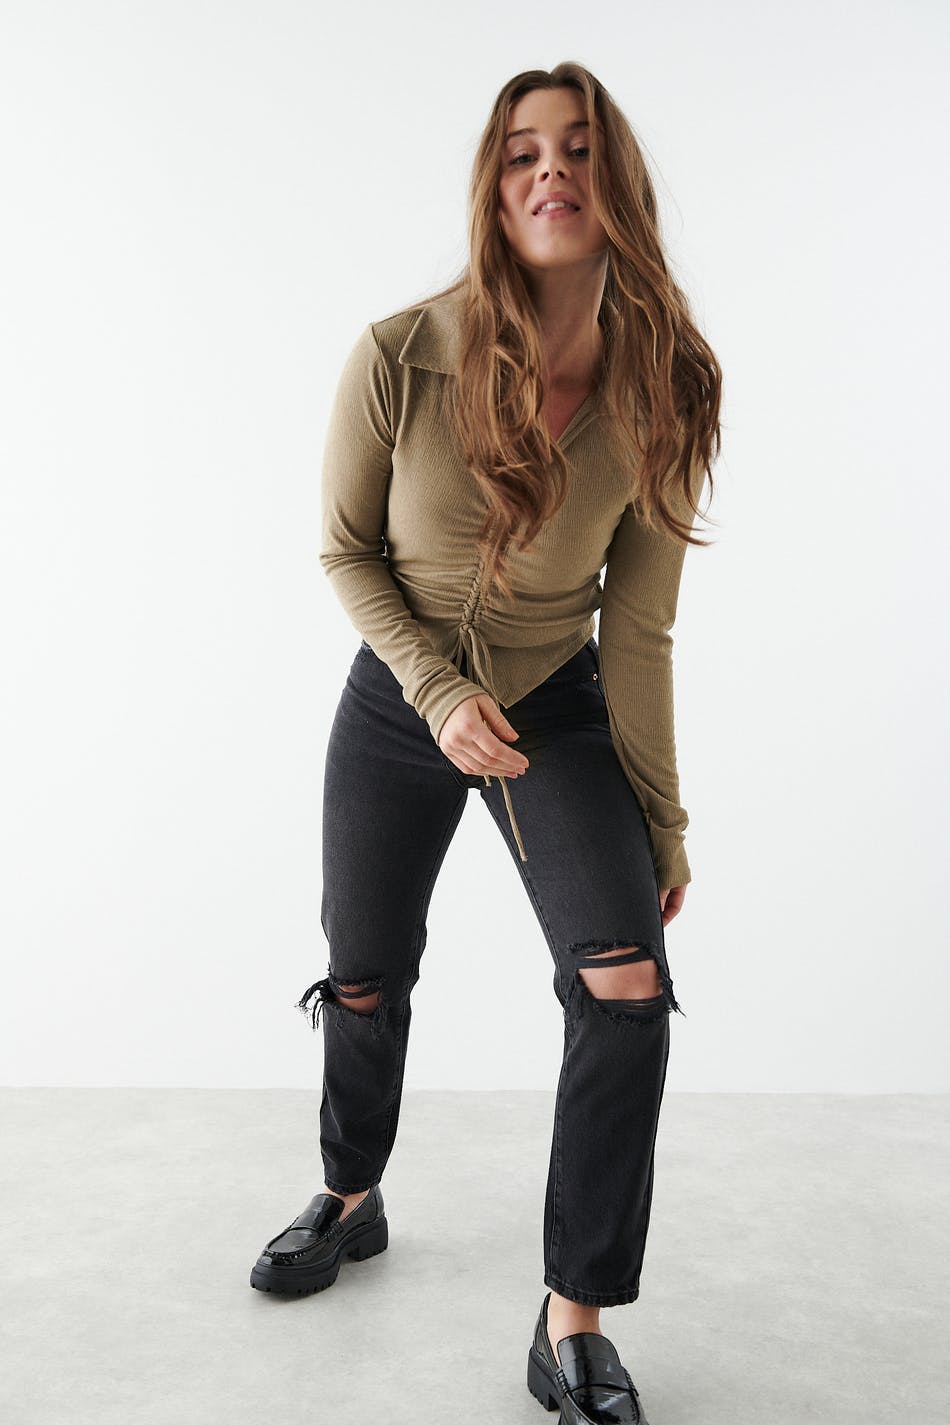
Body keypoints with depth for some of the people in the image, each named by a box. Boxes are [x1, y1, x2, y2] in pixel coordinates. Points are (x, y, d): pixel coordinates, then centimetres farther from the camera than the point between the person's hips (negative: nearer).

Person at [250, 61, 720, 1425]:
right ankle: (353, 1200, 46)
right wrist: (440, 694, -18)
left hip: (559, 712, 0)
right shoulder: (398, 360, -20)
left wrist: (661, 823, -5)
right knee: (366, 982, 14)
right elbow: (347, 550, -6)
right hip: (397, 700, 1)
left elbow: (638, 629, -9)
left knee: (627, 981, -18)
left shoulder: (660, 397, -16)